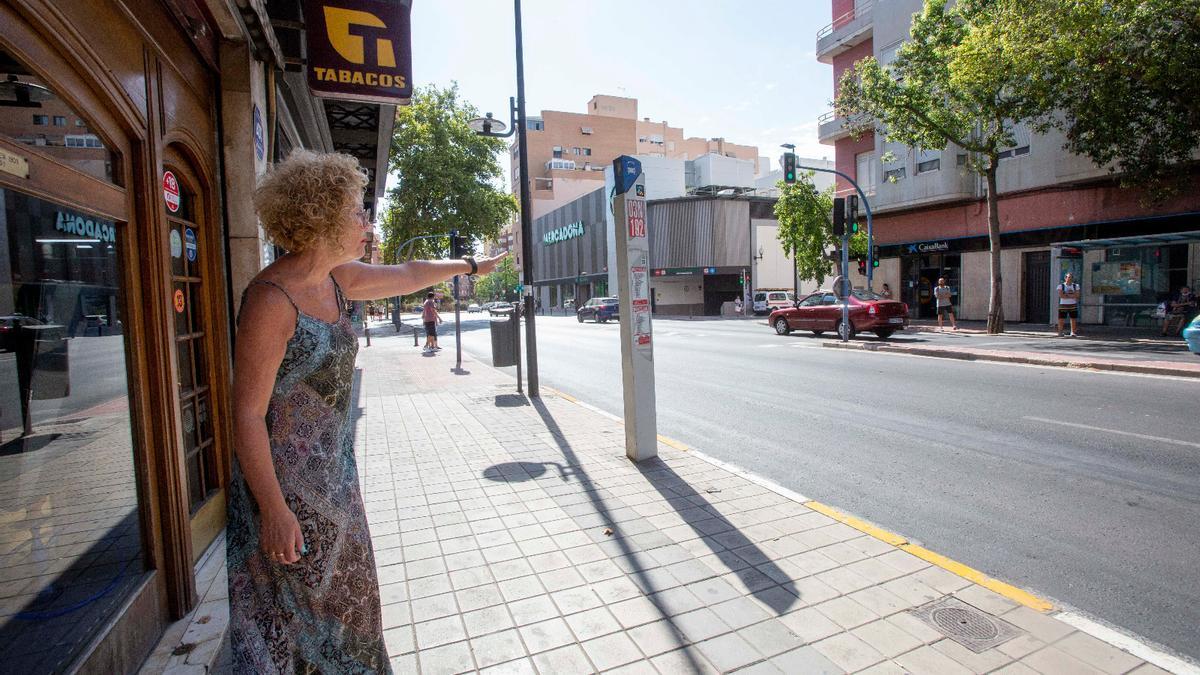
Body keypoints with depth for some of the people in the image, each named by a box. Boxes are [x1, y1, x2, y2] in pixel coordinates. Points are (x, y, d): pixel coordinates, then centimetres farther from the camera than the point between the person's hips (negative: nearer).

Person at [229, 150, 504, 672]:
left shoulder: (335, 280, 2)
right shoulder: (271, 300, -22)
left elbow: (407, 275, 19)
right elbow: (247, 415, -21)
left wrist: (470, 266, 31)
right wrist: (274, 511, -20)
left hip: (334, 473, 8)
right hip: (286, 480, -8)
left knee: (341, 596, 22)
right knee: (295, 605, 9)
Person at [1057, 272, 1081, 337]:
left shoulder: (1076, 286, 7)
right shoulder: (1061, 286, 0)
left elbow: (1077, 295, -5)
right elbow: (1061, 295, -13)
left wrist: (1066, 295, -12)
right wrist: (1072, 296, -10)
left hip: (1073, 305, 2)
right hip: (1063, 305, -2)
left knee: (1073, 319, 1)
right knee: (1061, 319, -4)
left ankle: (1073, 333, 8)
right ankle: (1060, 333, 4)